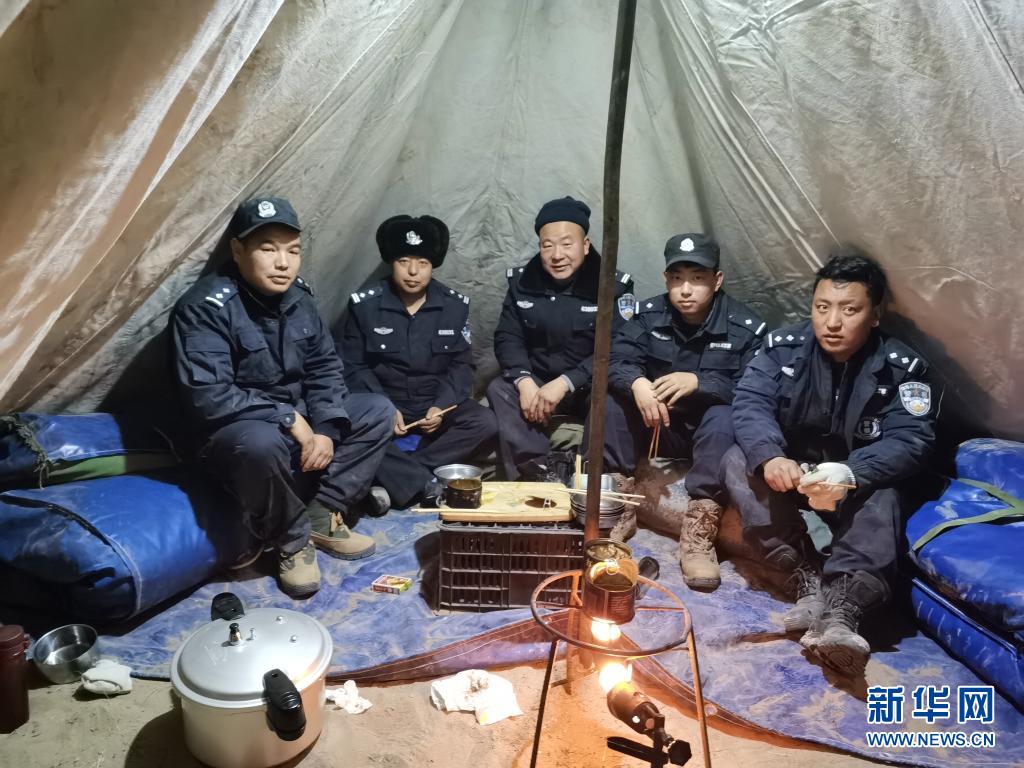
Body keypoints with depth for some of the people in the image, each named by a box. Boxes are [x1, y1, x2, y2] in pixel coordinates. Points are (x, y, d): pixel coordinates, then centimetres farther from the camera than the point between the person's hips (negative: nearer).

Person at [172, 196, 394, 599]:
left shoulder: (297, 296, 0)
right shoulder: (206, 306, -21)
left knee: (378, 411, -2)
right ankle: (293, 540, -11)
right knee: (262, 442, -40)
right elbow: (207, 398, -28)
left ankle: (321, 516, -3)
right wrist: (289, 419, -27)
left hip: (297, 419, 7)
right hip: (234, 432, -7)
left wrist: (326, 430, -14)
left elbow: (325, 368, 2)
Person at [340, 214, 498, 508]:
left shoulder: (455, 305, 0)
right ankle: (430, 488, -32)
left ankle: (397, 479, -26)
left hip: (436, 403, 2)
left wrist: (441, 407, -16)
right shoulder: (364, 305, -4)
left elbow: (462, 365, 2)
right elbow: (354, 367, -2)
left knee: (485, 423, -24)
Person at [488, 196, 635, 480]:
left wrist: (565, 383, -27)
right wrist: (524, 381, -21)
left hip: (588, 387, -3)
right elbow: (507, 337, 0)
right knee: (499, 390, -25)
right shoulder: (523, 281, 1)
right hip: (536, 382, 3)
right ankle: (540, 475, -27)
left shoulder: (614, 286, -9)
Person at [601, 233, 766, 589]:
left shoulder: (745, 327, -12)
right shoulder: (649, 314, -3)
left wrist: (699, 382, -35)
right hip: (660, 427, 3)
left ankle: (700, 528, -33)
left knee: (723, 417, -35)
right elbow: (615, 361, -15)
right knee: (611, 400, -19)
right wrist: (636, 383, -38)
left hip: (709, 431, -3)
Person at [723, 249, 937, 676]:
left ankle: (841, 611, -49)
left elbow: (910, 441, -21)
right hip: (788, 468, 2)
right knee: (738, 461, -25)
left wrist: (849, 474, -42)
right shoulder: (783, 346, -7)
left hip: (859, 481, -2)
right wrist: (769, 457, -41)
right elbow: (750, 403, -18)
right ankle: (807, 577, -32)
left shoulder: (902, 367, -11)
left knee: (880, 500, -33)